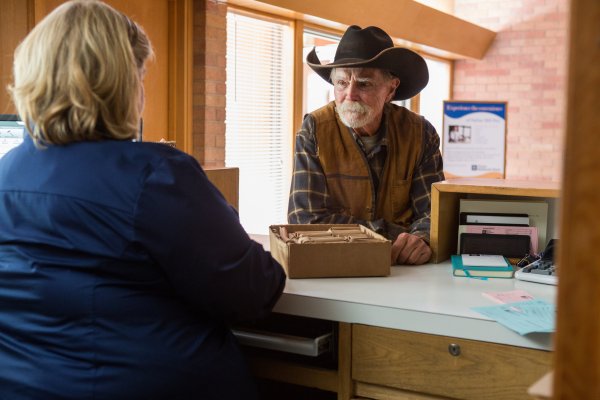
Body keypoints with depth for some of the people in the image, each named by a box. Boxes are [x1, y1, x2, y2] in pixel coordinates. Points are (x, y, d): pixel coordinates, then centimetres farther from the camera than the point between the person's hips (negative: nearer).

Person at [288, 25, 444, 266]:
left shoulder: (420, 133, -3)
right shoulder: (314, 131, -9)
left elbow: (434, 210, -4)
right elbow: (307, 218, -14)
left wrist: (421, 238, -28)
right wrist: (393, 234, -16)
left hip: (405, 265, 3)